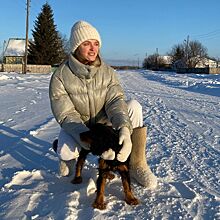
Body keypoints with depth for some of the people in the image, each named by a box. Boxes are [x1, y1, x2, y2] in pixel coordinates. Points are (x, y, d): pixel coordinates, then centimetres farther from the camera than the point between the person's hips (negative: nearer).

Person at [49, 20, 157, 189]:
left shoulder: (108, 71, -10)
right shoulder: (60, 77, -20)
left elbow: (115, 101, -22)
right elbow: (67, 116, -25)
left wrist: (124, 128, -45)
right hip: (77, 130, -3)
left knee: (134, 106, -22)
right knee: (66, 152, -36)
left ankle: (137, 165, -15)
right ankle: (68, 156, 5)